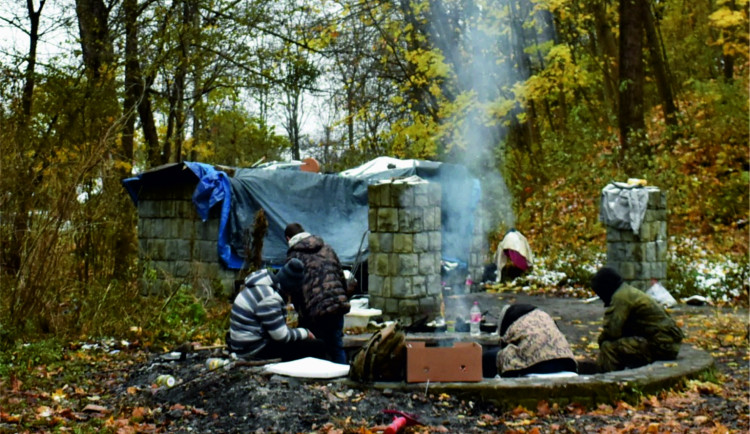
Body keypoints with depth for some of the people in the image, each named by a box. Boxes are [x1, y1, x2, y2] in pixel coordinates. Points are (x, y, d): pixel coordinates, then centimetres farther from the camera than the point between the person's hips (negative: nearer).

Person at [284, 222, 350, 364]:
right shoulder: (327, 248, 17)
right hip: (338, 305, 5)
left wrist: (301, 314, 6)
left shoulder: (294, 256, 2)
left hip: (315, 311, -5)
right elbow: (342, 277, 16)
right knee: (337, 347, 15)